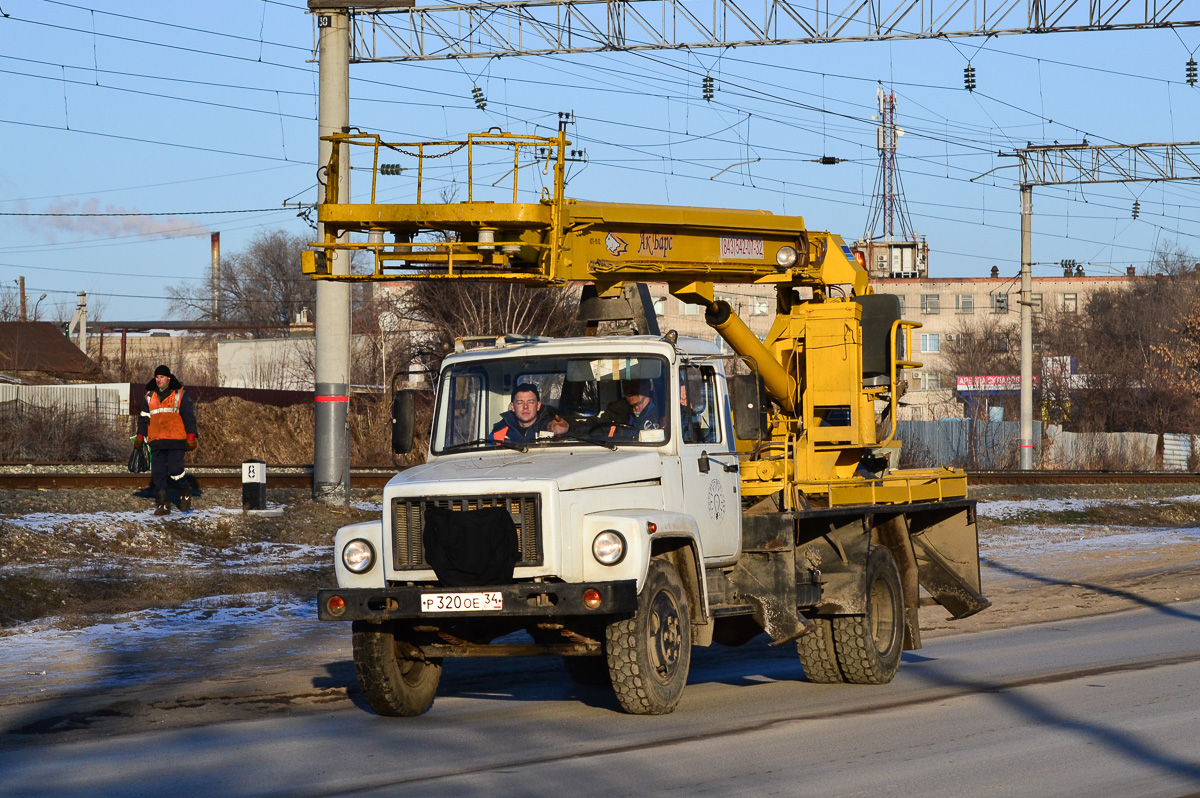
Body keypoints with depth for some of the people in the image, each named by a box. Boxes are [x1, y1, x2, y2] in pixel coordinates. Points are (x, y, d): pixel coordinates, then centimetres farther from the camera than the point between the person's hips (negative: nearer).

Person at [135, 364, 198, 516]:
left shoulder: (180, 394, 5)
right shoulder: (150, 396, 17)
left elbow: (189, 416, 4)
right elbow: (144, 417, 20)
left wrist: (191, 437, -4)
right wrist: (140, 436, 11)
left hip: (176, 441, -4)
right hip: (156, 442, 4)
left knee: (175, 470, -13)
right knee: (158, 473, -2)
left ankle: (185, 492, 15)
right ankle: (162, 505, 2)